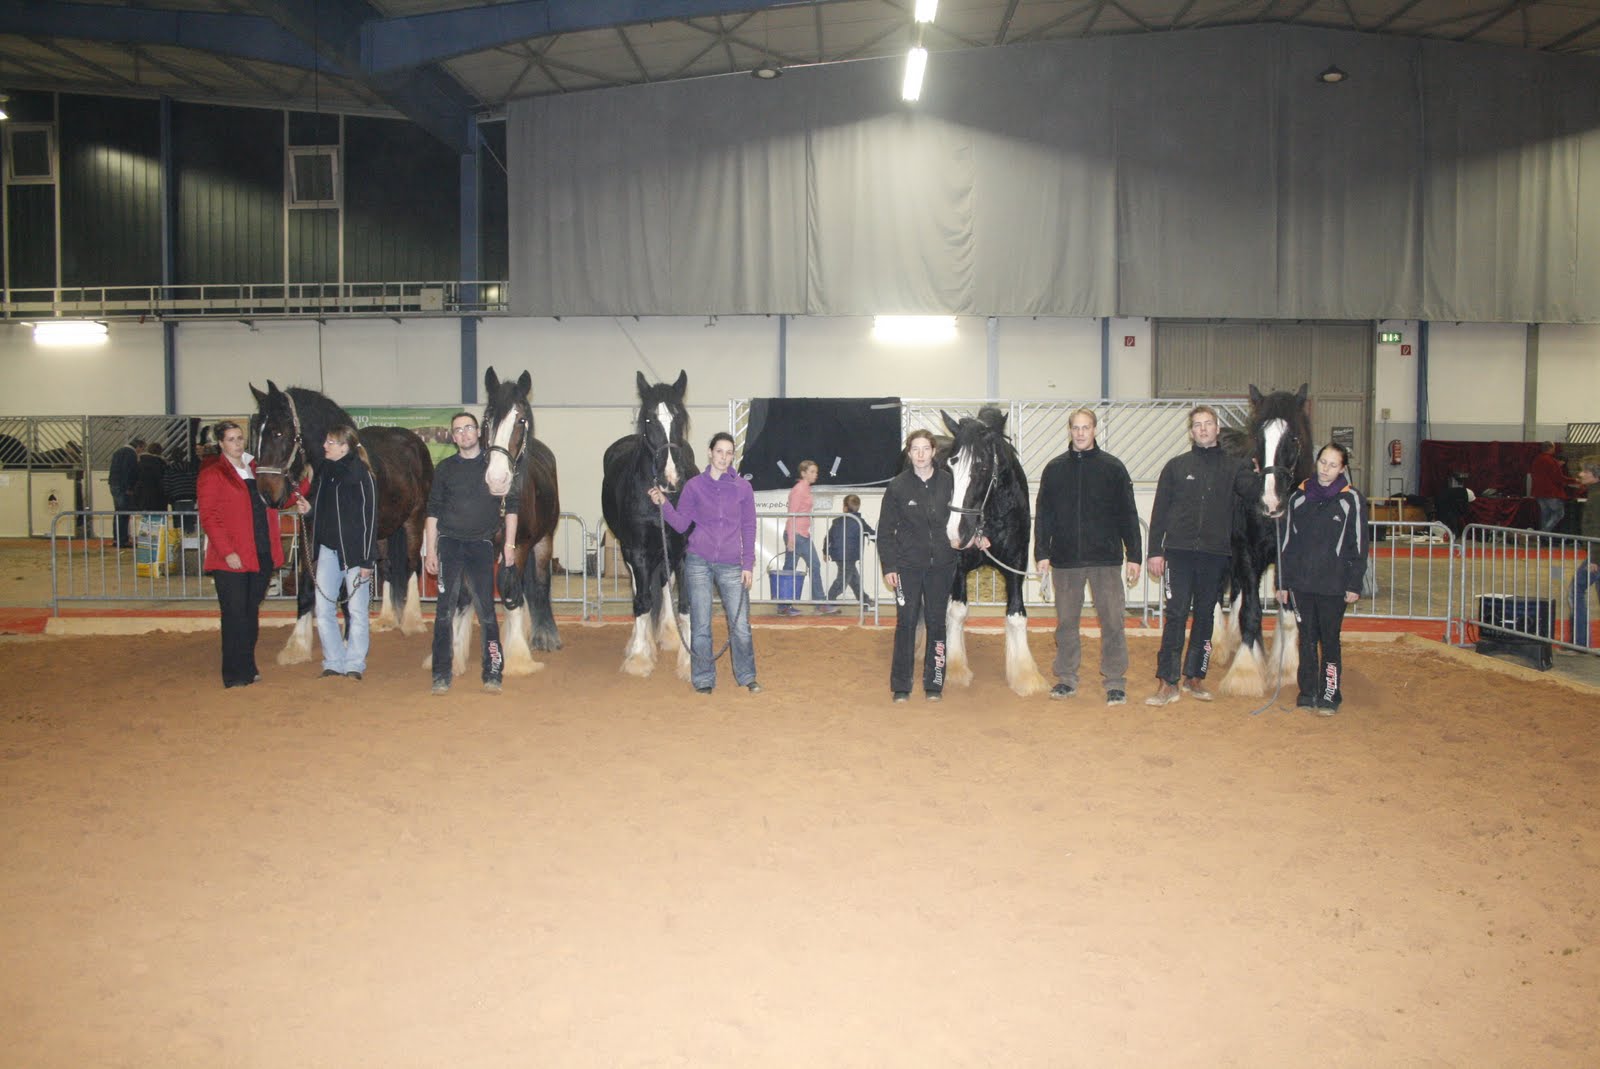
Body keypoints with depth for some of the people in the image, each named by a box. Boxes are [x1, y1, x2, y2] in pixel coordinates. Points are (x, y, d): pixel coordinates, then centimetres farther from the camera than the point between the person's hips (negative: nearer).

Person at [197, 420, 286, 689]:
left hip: (262, 554, 6)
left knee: (251, 613, 14)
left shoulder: (257, 468, 14)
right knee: (234, 615, -2)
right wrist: (227, 551, -18)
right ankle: (234, 674, 5)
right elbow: (208, 517, -10)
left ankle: (248, 668, 23)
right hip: (231, 559, -6)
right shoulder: (212, 474, -4)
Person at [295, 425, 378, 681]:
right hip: (328, 549, 6)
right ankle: (333, 663, 16)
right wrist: (308, 508, -2)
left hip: (354, 551, -6)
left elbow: (369, 520, -12)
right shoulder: (323, 471, 8)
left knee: (357, 611, 2)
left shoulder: (362, 475, -11)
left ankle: (354, 664, 12)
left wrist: (367, 561, -13)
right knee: (323, 610, 6)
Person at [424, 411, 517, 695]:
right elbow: (433, 511, 10)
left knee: (486, 610, -1)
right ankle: (441, 675, 2)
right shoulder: (445, 468, 8)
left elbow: (511, 505, 6)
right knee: (445, 610, -3)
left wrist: (510, 544, -1)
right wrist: (430, 551, 3)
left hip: (481, 544, -1)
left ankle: (493, 674, 6)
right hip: (450, 544, 1)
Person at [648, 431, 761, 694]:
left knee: (741, 625, 0)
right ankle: (703, 680, 16)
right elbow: (681, 523, 5)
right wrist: (663, 503, -11)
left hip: (731, 565, 0)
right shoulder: (694, 486, 3)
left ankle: (747, 677, 17)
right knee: (700, 625, 4)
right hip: (698, 562, 0)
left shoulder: (743, 488, 4)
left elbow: (748, 529, 6)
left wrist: (748, 565, 1)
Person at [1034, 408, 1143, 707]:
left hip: (1106, 558, -2)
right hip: (1065, 559, 2)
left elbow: (1128, 515, 3)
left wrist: (1134, 556, -2)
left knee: (1112, 621, -1)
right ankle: (1066, 678, 20)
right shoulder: (1055, 469, 6)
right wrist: (1042, 553, 0)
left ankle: (1115, 682, 8)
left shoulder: (1113, 467, 2)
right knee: (1066, 621, 9)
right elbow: (1043, 515, 8)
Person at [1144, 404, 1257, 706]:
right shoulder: (1176, 466, 7)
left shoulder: (1233, 466, 8)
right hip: (1179, 551, -1)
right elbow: (1159, 511, 6)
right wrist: (1155, 551, 0)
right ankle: (1167, 681, -4)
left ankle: (1195, 677, 18)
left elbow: (1250, 489, -12)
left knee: (1205, 615, 8)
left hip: (1216, 553, 1)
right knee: (1176, 614, -5)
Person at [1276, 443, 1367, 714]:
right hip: (1301, 583, 3)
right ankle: (1307, 694, 16)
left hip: (1333, 586, -3)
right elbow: (1285, 541, 9)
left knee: (1329, 640, 1)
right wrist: (1282, 582, 7)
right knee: (1307, 639, 8)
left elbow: (1358, 546, -1)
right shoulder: (1298, 496, 6)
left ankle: (1329, 696, 9)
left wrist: (1354, 585, -5)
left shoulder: (1351, 500, -2)